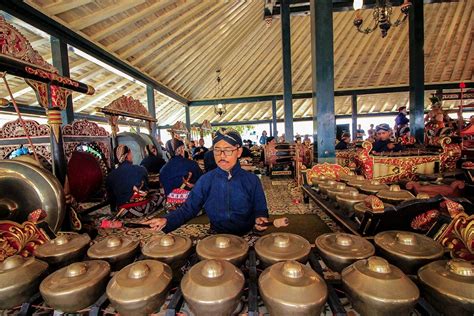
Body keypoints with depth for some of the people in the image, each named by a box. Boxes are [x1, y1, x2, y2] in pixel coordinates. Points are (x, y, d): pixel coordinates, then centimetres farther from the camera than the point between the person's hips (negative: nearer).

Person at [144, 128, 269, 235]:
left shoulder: (251, 180, -4)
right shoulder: (206, 180, -1)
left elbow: (260, 210, 2)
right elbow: (188, 208, 0)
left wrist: (260, 219, -20)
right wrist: (167, 220, -16)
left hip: (247, 236, 0)